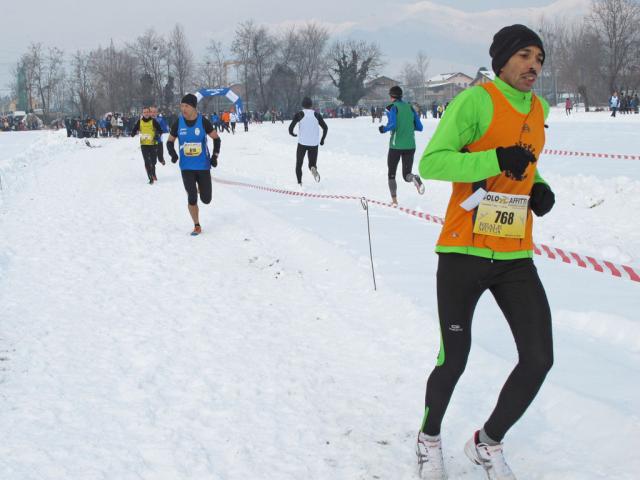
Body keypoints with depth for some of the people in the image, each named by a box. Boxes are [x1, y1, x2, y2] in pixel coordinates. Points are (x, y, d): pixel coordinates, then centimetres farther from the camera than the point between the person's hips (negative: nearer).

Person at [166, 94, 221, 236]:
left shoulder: (203, 121, -9)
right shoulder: (178, 123, -4)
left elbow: (216, 138, 2)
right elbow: (170, 141, 7)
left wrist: (215, 156, -7)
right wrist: (173, 153, -13)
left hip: (203, 166, -1)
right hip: (186, 167, 1)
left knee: (206, 199, 3)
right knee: (192, 198, -5)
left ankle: (201, 186, 40)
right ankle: (197, 226, 12)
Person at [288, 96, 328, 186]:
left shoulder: (299, 114, -2)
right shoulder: (317, 115, 5)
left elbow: (291, 127, -7)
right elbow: (325, 128, 2)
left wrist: (292, 134, 15)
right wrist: (323, 139, 16)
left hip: (302, 143, -1)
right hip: (314, 144, 1)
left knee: (299, 164, 17)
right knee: (312, 164, 14)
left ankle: (299, 183, 2)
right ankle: (313, 168, -22)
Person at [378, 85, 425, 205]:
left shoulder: (392, 108, -6)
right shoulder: (410, 107, 8)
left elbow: (392, 125, -20)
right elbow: (419, 127, 8)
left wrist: (383, 129, -1)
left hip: (396, 145, -3)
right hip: (410, 146, 3)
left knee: (391, 174, 13)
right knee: (406, 174, 10)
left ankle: (394, 200, 5)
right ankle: (415, 178, -25)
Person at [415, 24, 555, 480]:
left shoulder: (539, 109, 12)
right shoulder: (476, 101, -11)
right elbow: (430, 163, -17)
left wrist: (541, 190, 6)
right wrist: (495, 160, -27)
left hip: (515, 256, 6)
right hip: (464, 253, -6)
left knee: (539, 358, -1)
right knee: (454, 360, 4)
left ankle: (488, 442, 22)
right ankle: (430, 437, 33)